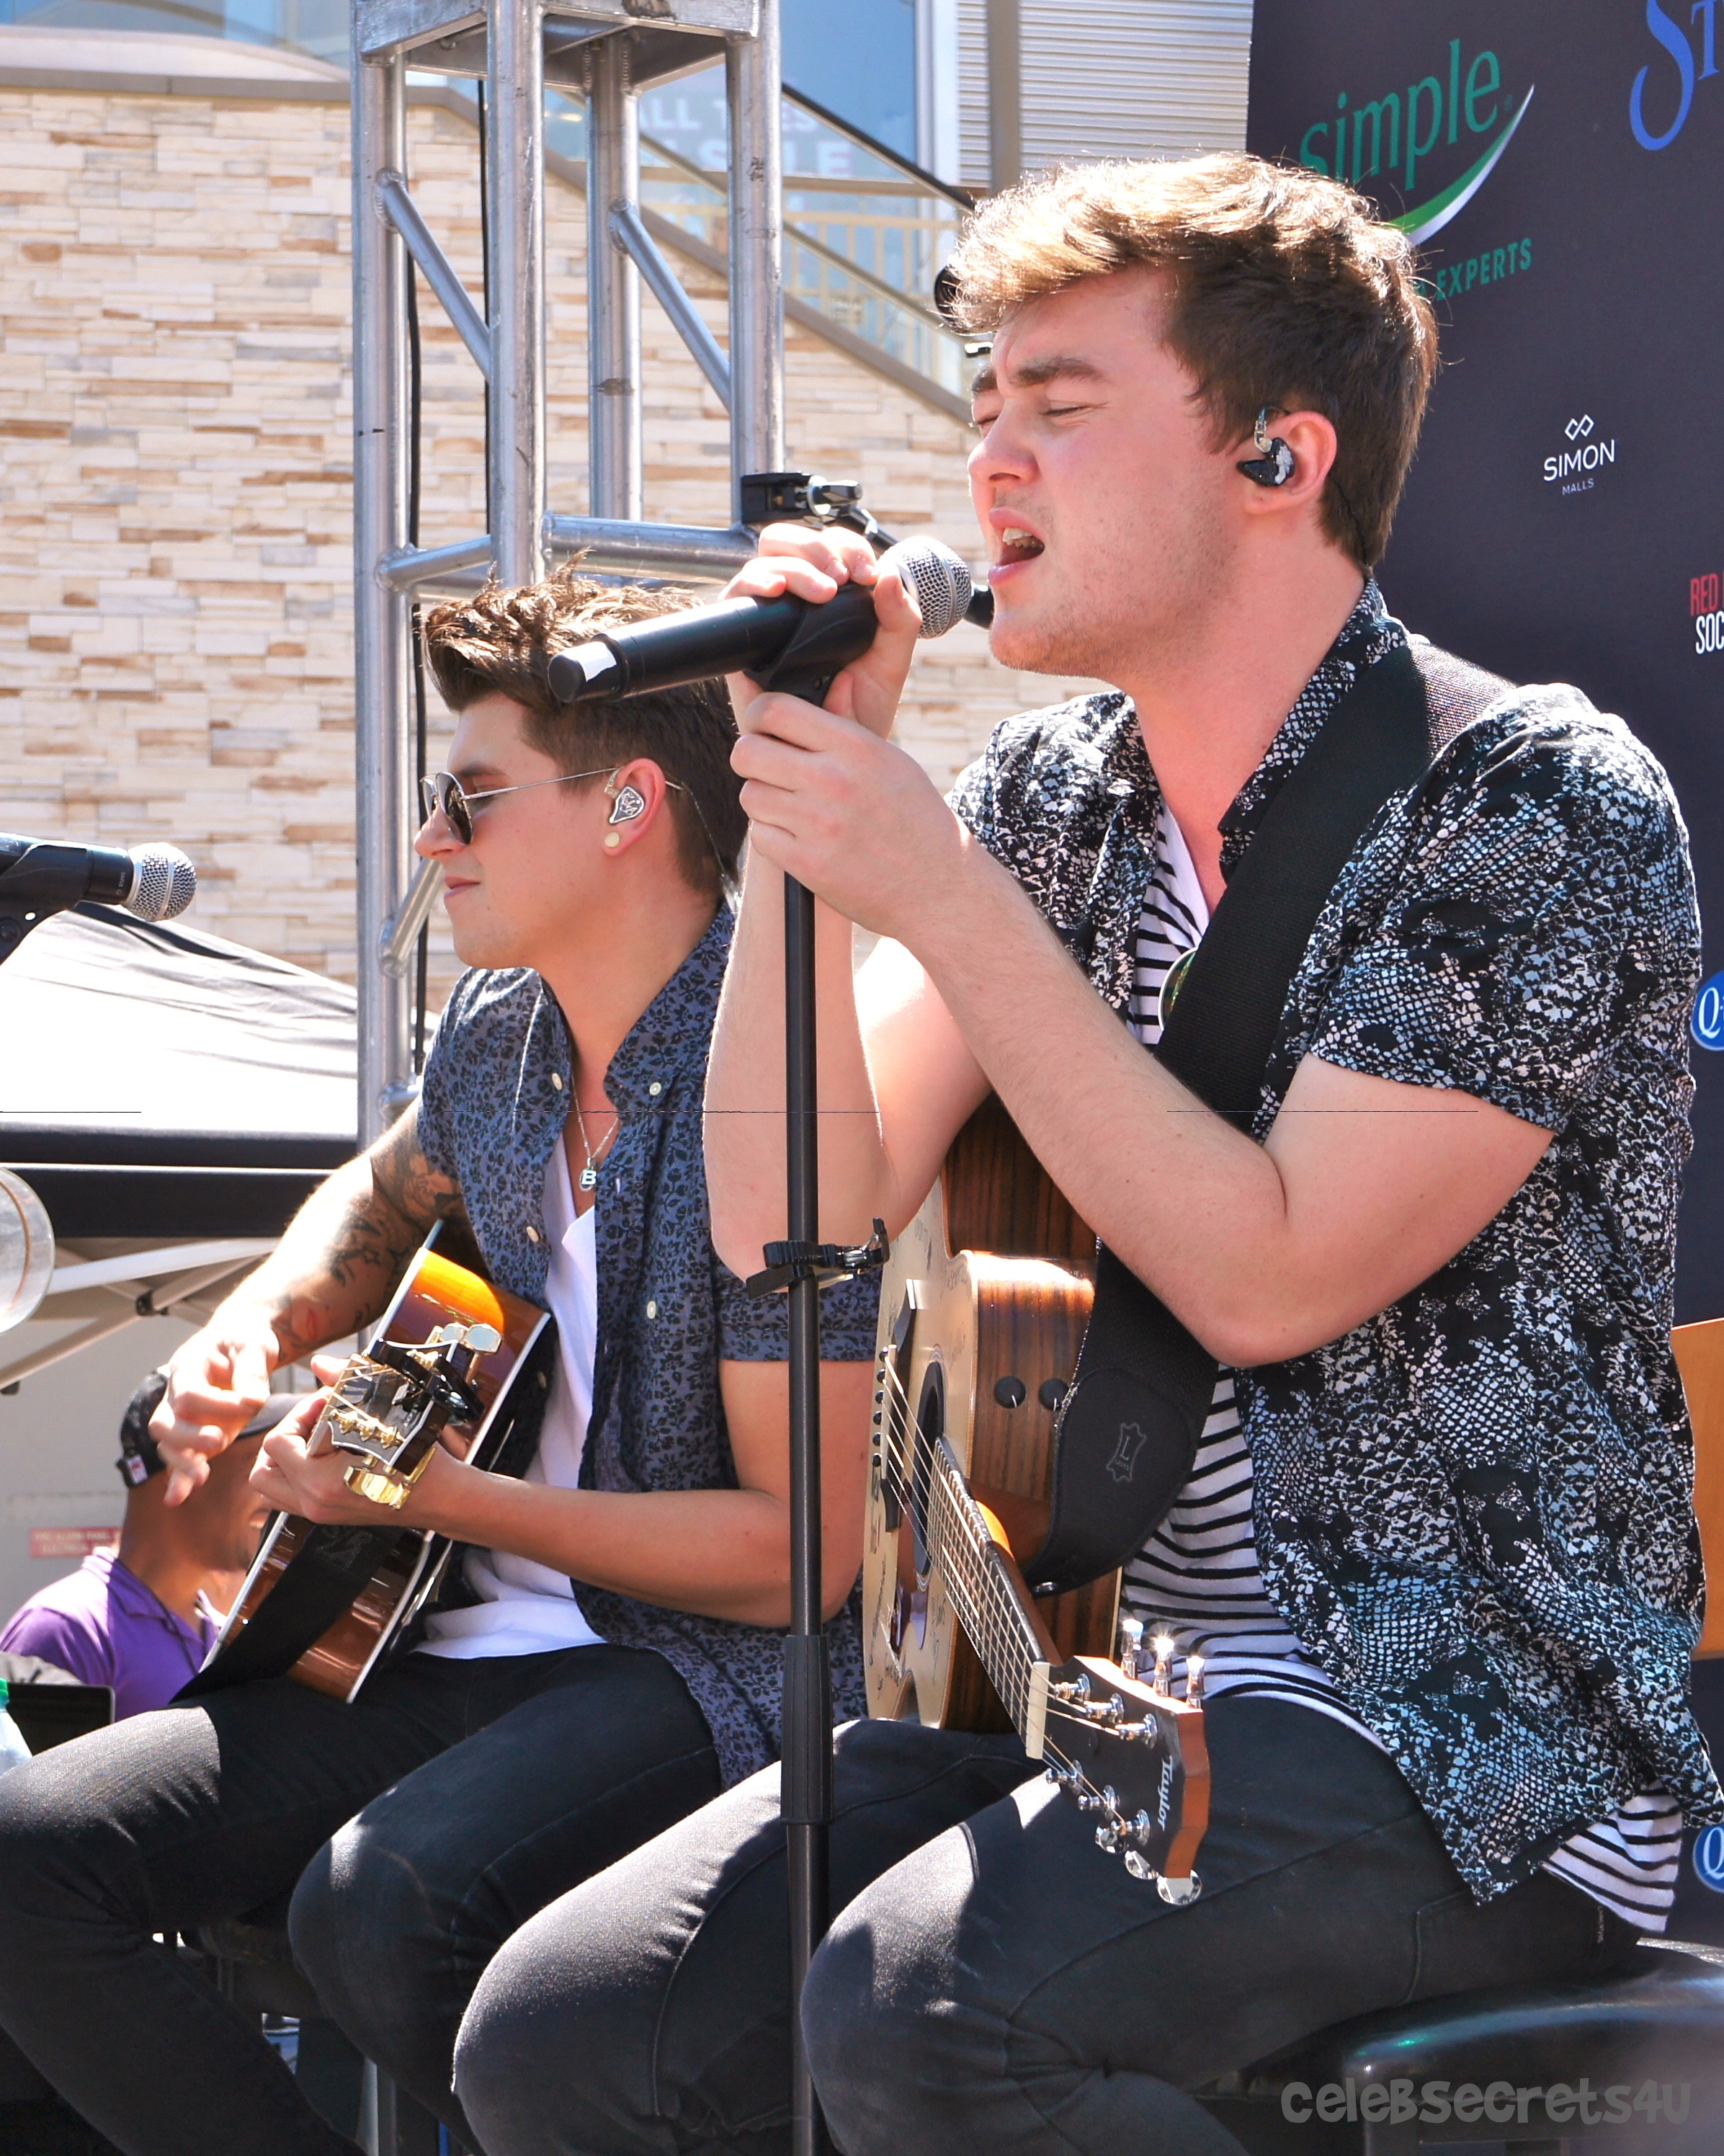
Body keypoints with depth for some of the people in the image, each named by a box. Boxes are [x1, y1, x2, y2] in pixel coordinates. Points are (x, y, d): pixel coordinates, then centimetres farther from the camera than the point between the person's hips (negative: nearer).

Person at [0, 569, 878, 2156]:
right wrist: (254, 1332, 12)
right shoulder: (498, 1032, 8)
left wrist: (437, 1496, -17)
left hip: (716, 1668, -7)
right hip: (474, 1647, 8)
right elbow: (389, 1193, 34)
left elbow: (796, 1551, -18)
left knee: (380, 1905, -36)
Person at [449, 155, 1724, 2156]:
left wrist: (933, 888, -18)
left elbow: (1267, 1277, -18)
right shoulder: (1051, 797, 9)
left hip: (1481, 1734, -6)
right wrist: (797, 803, -7)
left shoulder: (1535, 798, -11)